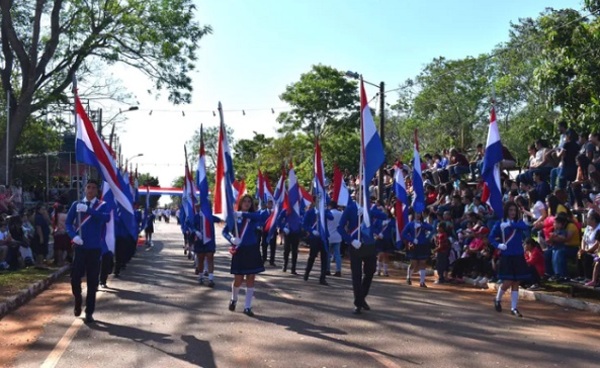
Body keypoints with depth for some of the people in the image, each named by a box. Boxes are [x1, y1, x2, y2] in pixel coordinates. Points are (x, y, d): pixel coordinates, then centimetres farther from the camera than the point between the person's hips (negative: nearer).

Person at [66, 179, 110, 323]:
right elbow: (68, 222, 5)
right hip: (80, 247, 1)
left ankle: (89, 312, 13)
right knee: (75, 278, -1)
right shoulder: (76, 205, 5)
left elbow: (107, 217, -21)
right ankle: (77, 303, 27)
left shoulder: (102, 205, -1)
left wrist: (88, 210, -31)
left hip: (95, 248, -1)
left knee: (92, 281, 3)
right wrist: (73, 236, -14)